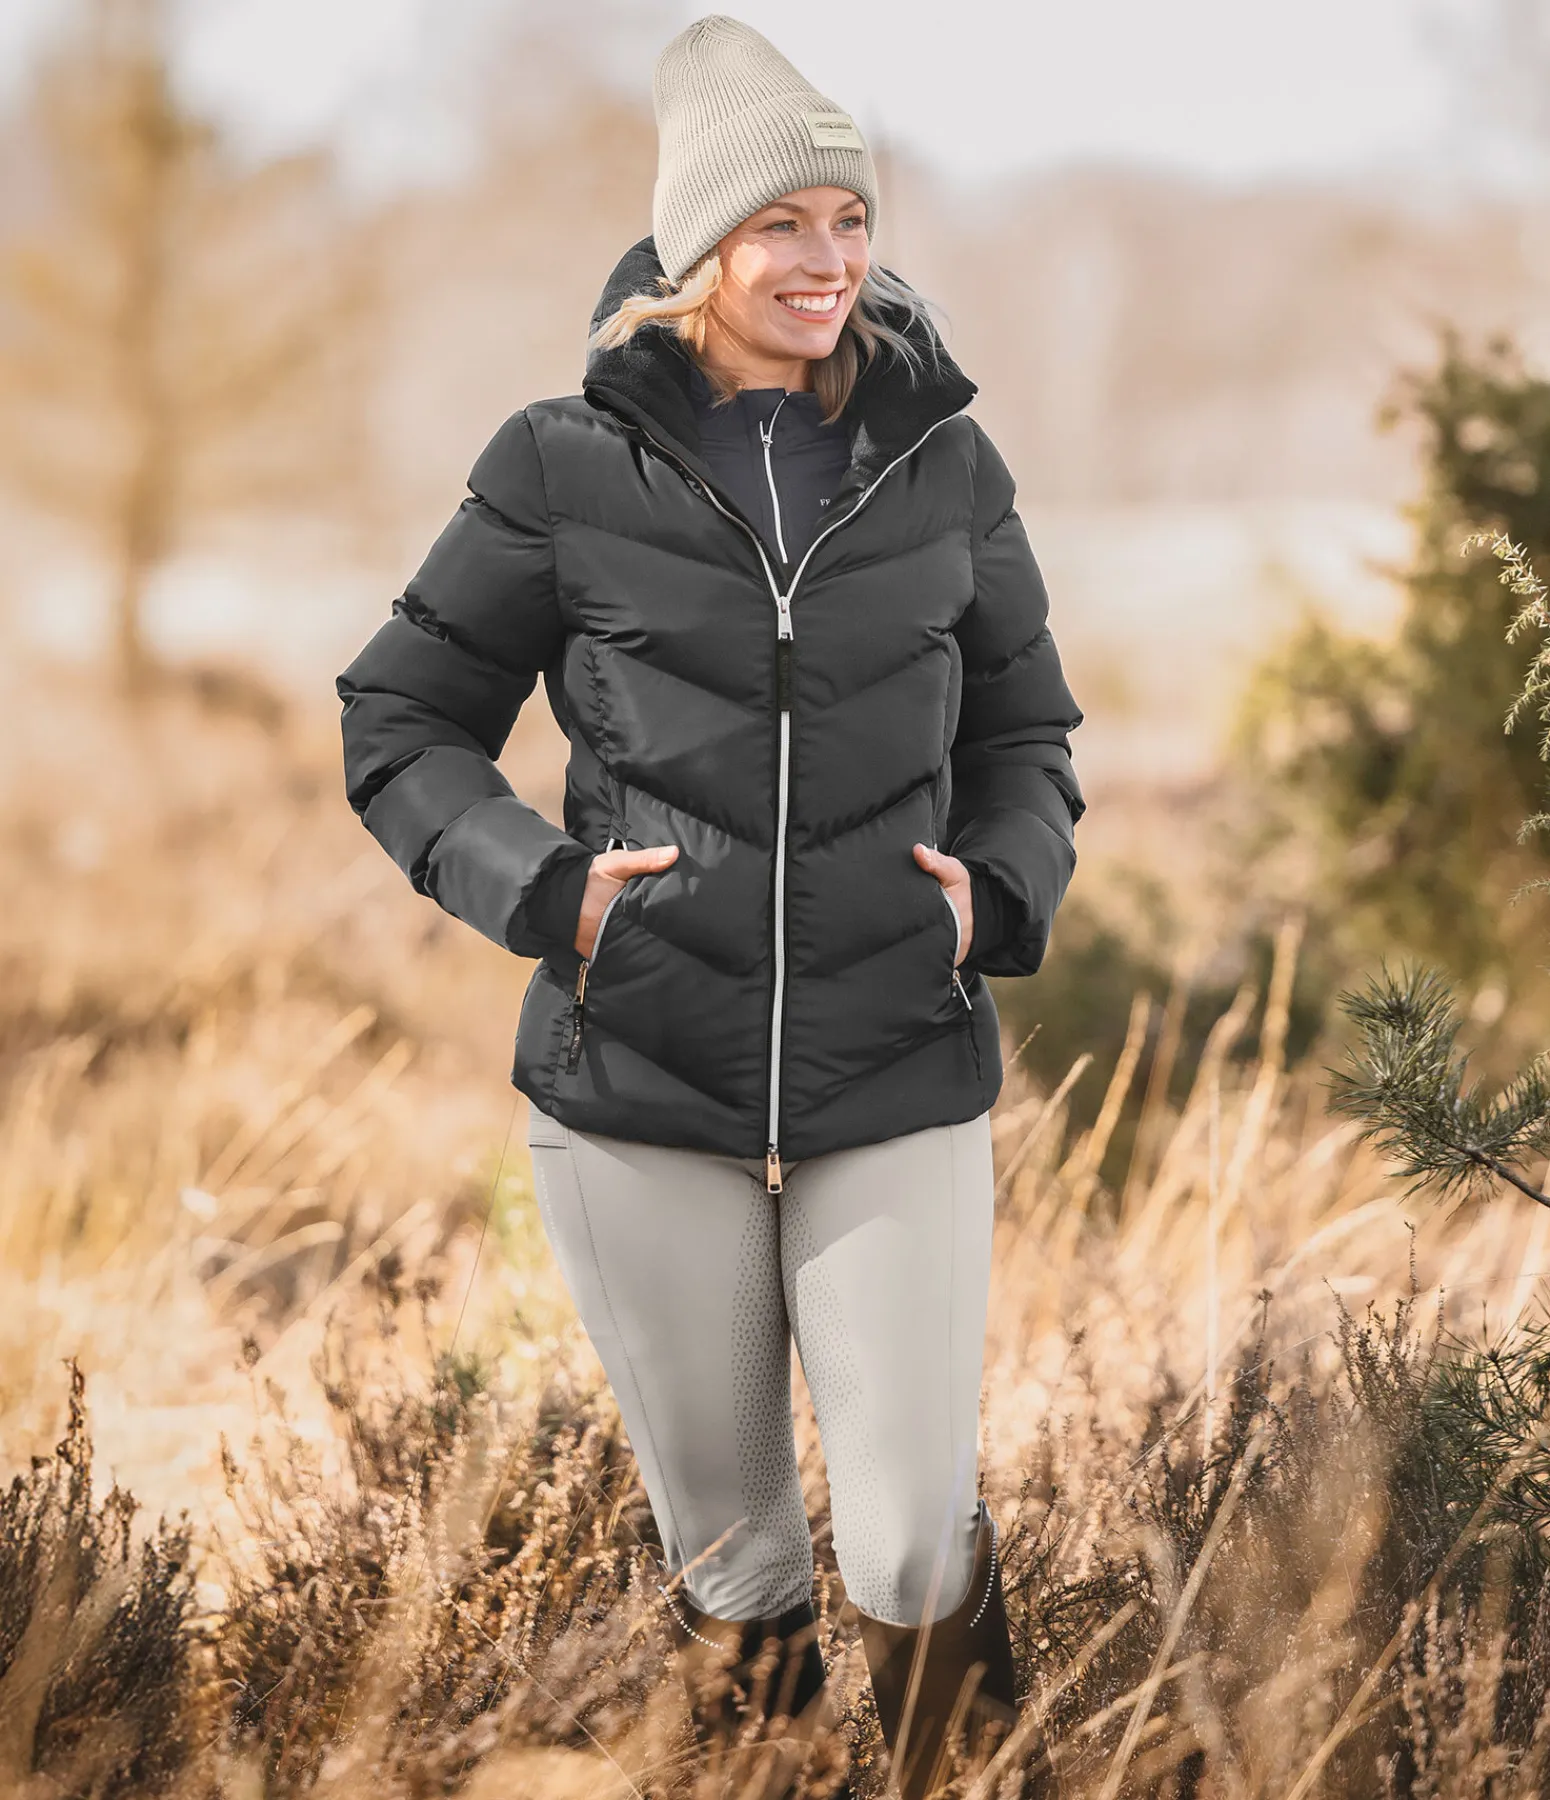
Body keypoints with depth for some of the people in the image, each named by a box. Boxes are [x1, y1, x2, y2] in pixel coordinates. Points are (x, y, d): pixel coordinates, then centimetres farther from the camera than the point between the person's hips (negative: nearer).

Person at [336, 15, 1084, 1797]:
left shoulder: (941, 466, 4)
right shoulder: (567, 471, -2)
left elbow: (1025, 732, 16)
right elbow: (399, 724, 6)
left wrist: (1000, 888, -4)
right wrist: (543, 884, -10)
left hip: (901, 1084, 1)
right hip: (639, 1079, -1)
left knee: (908, 1552, -3)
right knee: (722, 1543, 12)